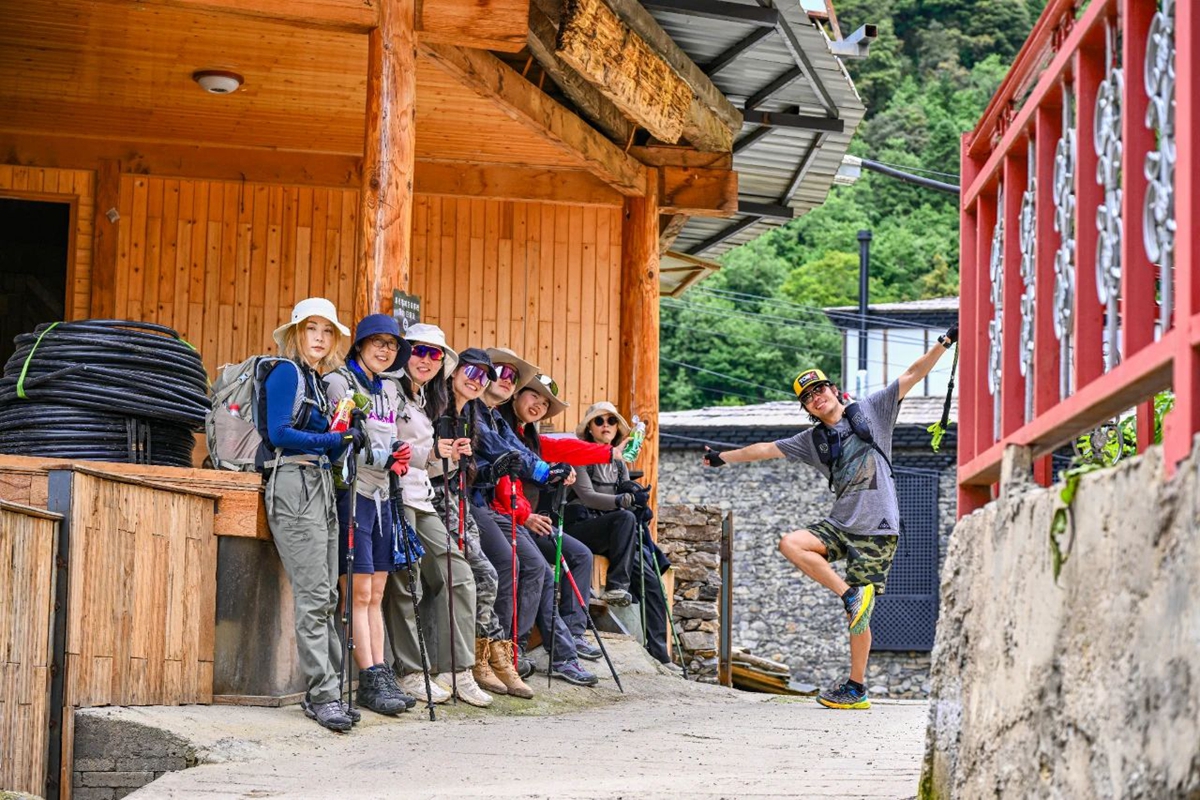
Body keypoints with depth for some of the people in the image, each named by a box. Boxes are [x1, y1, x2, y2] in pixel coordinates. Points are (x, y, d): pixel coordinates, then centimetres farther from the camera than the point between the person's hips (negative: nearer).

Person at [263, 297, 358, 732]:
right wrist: (336, 440, -14)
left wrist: (346, 442, 2)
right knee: (313, 595, -12)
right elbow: (280, 433, -15)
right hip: (293, 484, -9)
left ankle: (323, 691, 11)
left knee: (326, 596, 7)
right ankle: (323, 695, -11)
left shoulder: (317, 381, 21)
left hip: (320, 484, 9)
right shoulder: (286, 372, -4)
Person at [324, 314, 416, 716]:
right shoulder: (339, 382, -5)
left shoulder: (391, 390, 17)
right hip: (351, 493, -7)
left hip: (381, 496, 7)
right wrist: (381, 458, -21)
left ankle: (381, 678, 8)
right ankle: (371, 681, -5)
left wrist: (398, 460, 5)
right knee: (359, 593, -6)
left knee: (376, 594, 8)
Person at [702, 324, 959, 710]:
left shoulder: (871, 410, 3)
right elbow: (765, 449, 24)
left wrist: (944, 343, -11)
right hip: (840, 524, 5)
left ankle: (856, 689, 3)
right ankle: (849, 593, -12)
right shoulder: (812, 441, 14)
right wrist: (723, 457, 30)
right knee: (791, 543, -19)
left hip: (877, 528, -5)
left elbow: (912, 375, -1)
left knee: (860, 615, -6)